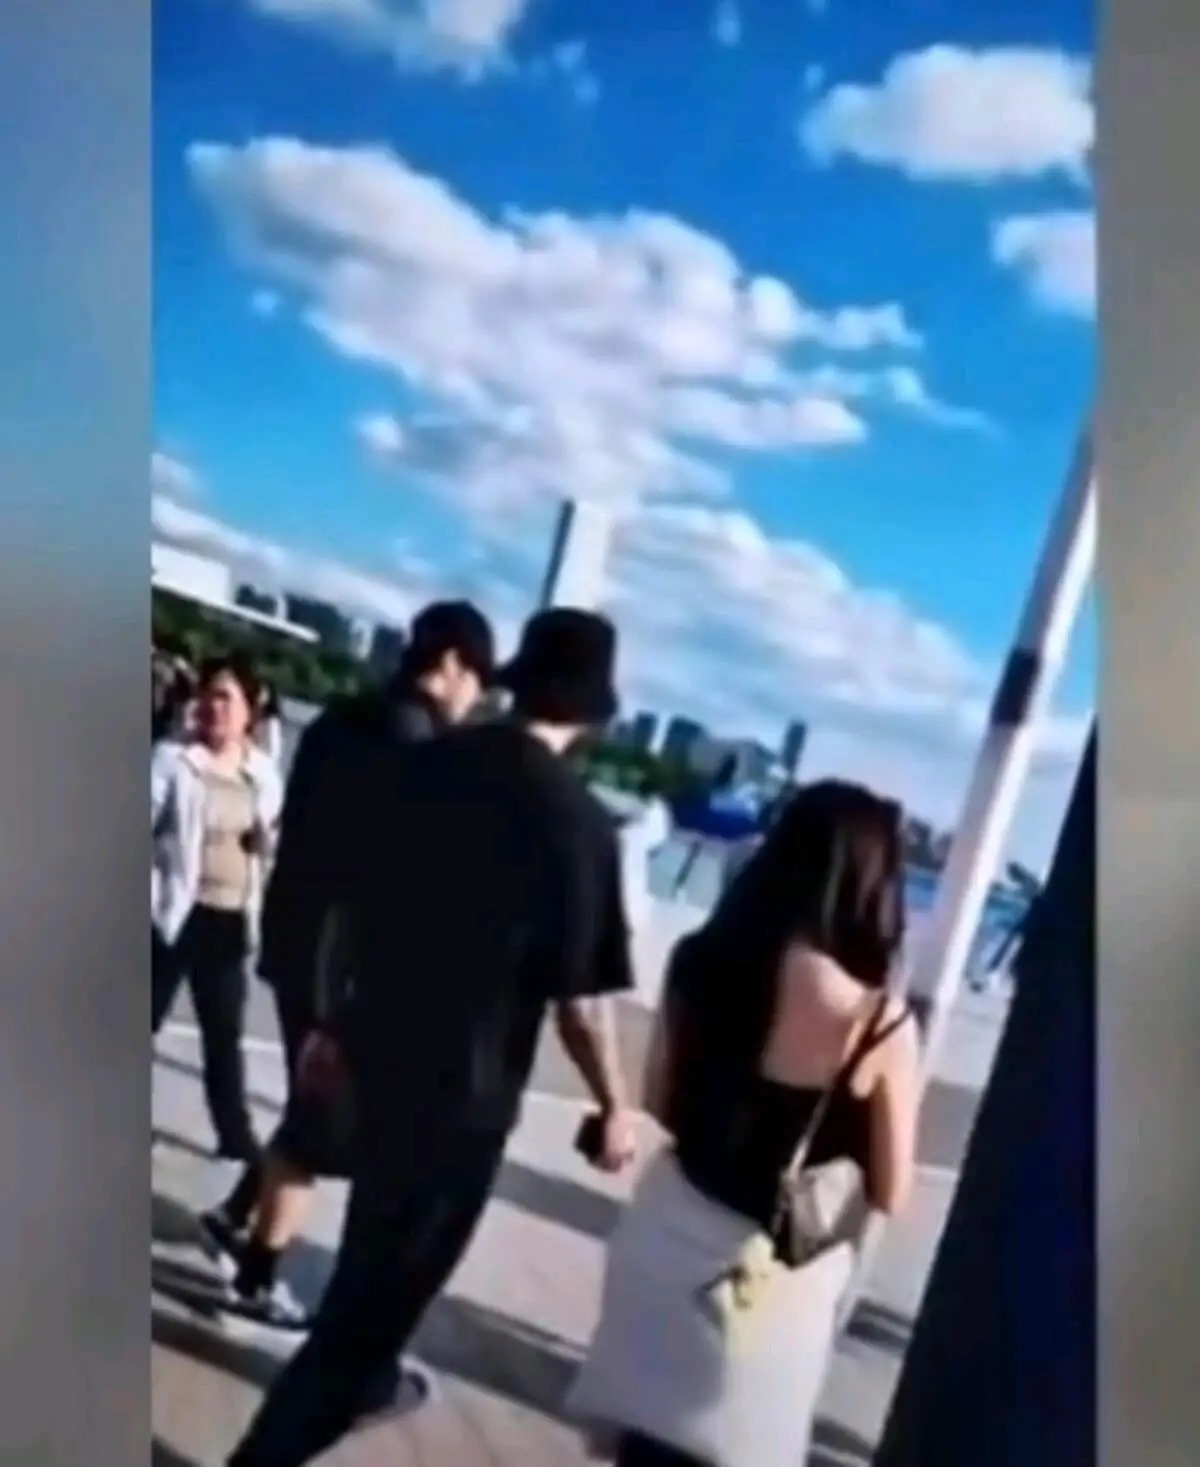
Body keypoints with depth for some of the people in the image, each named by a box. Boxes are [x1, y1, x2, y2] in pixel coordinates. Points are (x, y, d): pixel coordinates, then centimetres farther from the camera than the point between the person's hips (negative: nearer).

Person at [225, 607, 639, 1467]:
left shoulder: (427, 763, -1)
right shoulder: (578, 820, -18)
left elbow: (357, 903, 8)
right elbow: (580, 995, -17)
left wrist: (339, 1020, 21)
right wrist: (614, 1107, -2)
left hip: (381, 1045, 7)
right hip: (467, 1082, -7)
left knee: (382, 1245, 29)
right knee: (386, 1278, 6)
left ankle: (360, 1379, 49)